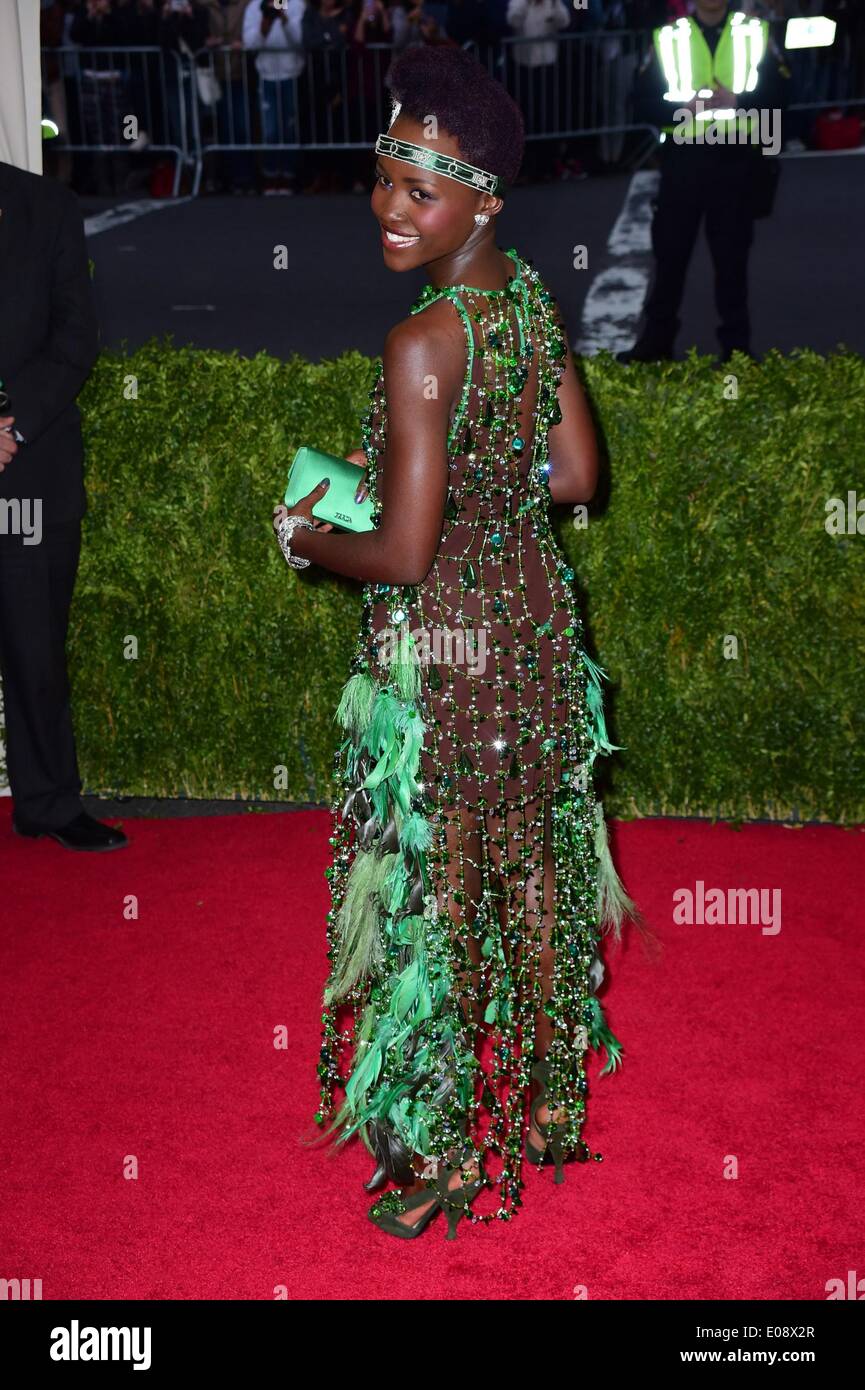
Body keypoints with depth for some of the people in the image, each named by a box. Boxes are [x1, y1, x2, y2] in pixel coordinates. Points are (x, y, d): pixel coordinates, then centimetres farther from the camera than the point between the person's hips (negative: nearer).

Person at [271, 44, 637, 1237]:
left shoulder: (424, 343, -24)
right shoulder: (535, 300, 0)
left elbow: (403, 553, -23)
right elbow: (574, 473, 7)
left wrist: (305, 536, -5)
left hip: (442, 648, -8)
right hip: (534, 617, 8)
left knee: (434, 888, 8)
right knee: (528, 867, 21)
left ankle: (437, 1151, 24)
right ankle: (545, 1095, 39)